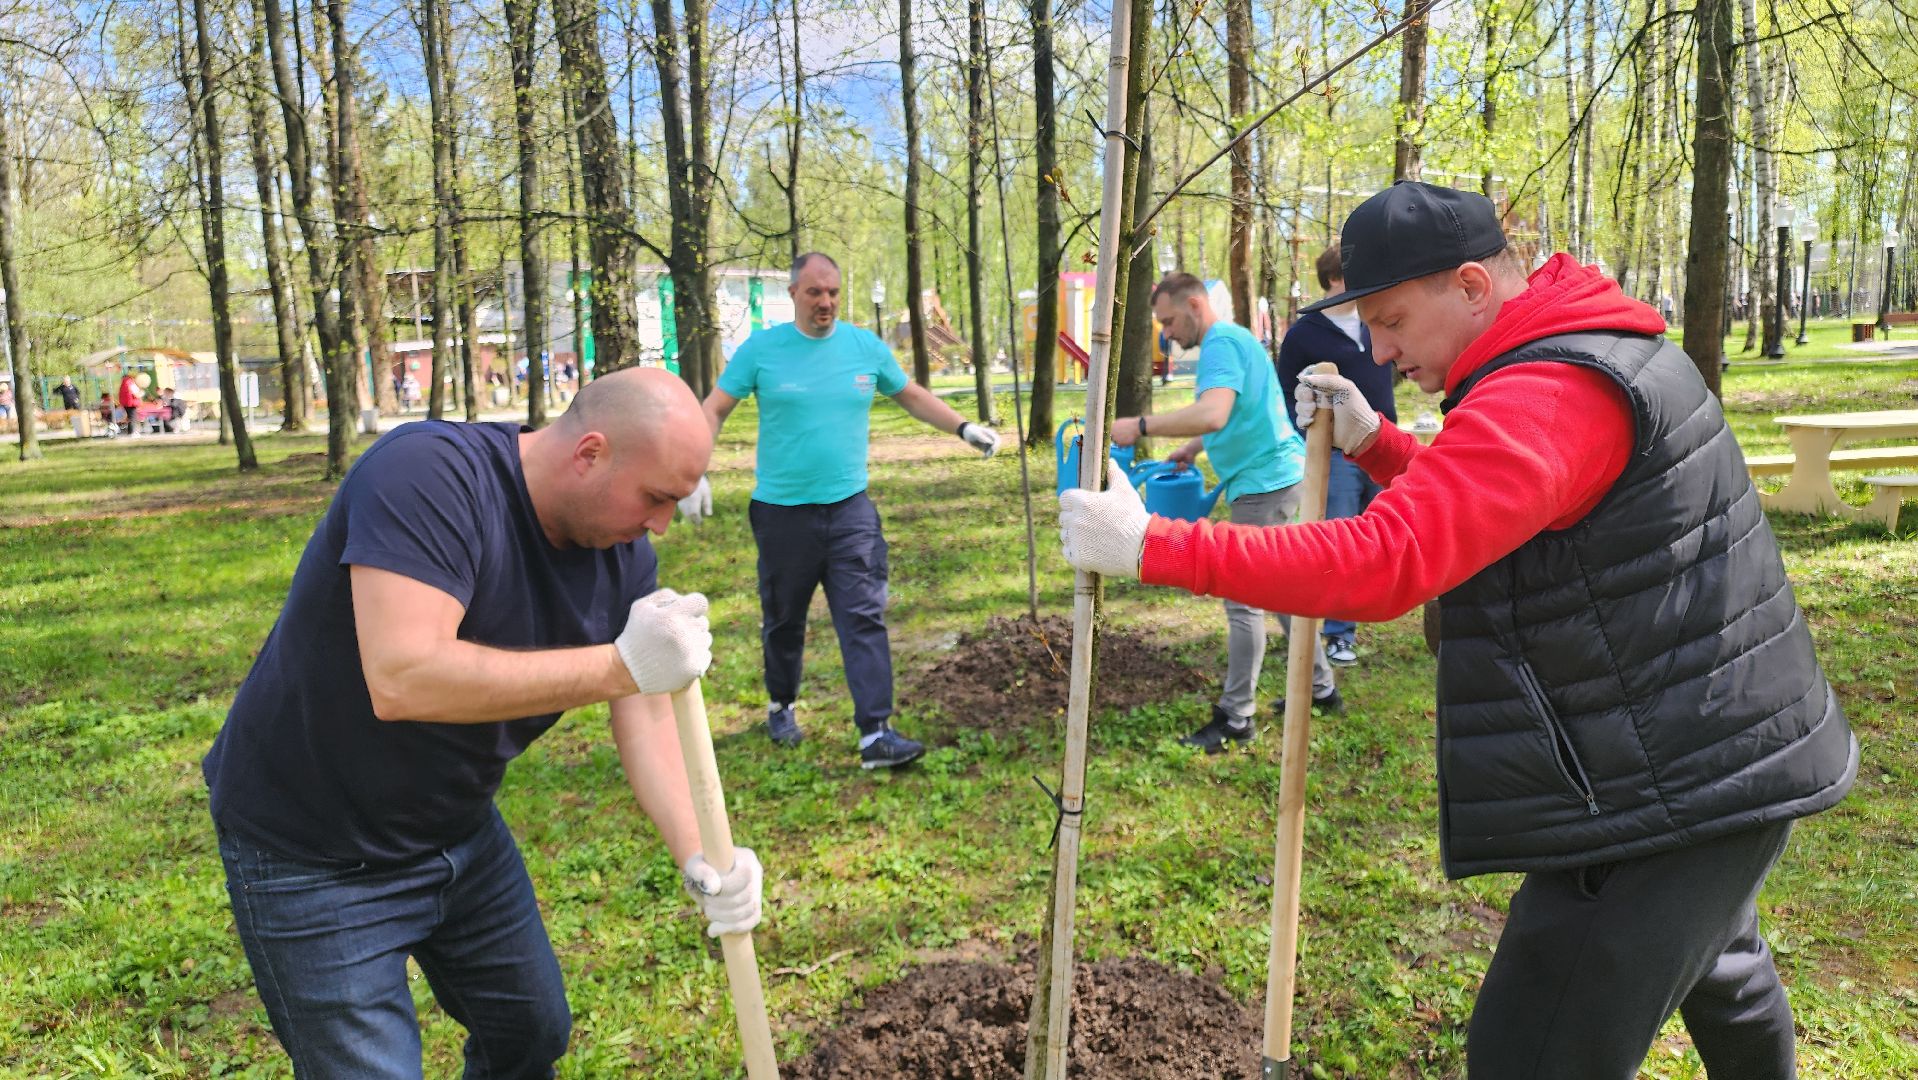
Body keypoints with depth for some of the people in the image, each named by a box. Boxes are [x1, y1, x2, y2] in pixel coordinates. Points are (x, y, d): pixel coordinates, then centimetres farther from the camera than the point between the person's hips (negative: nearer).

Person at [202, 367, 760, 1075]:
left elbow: (644, 714, -7)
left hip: (459, 827, 7)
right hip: (314, 855, -7)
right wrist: (620, 664, -40)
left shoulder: (622, 553, -7)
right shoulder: (426, 473, -30)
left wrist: (697, 858, -21)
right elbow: (402, 679, -40)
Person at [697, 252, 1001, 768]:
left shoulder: (866, 347, 4)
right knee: (783, 620, 14)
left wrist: (964, 427, 10)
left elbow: (912, 396, 18)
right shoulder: (761, 348, -3)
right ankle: (781, 706, 38)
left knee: (865, 618, -9)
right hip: (782, 510, -1)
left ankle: (876, 734, -9)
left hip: (850, 508, 1)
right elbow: (714, 410, -2)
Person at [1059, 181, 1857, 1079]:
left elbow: (1384, 564, -35)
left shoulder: (1545, 396, -24)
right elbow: (1459, 511, 18)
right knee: (1721, 975, 35)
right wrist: (1370, 442, 2)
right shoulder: (1608, 351, 10)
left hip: (1670, 794, -11)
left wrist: (1152, 547, -34)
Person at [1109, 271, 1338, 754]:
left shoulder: (1221, 343, -16)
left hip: (1263, 484, -11)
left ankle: (1236, 718, -1)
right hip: (1276, 477, 11)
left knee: (1243, 600, -7)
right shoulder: (1232, 338, 17)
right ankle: (1320, 687, 29)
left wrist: (1140, 426, -31)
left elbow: (1213, 413, -33)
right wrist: (1193, 449, 18)